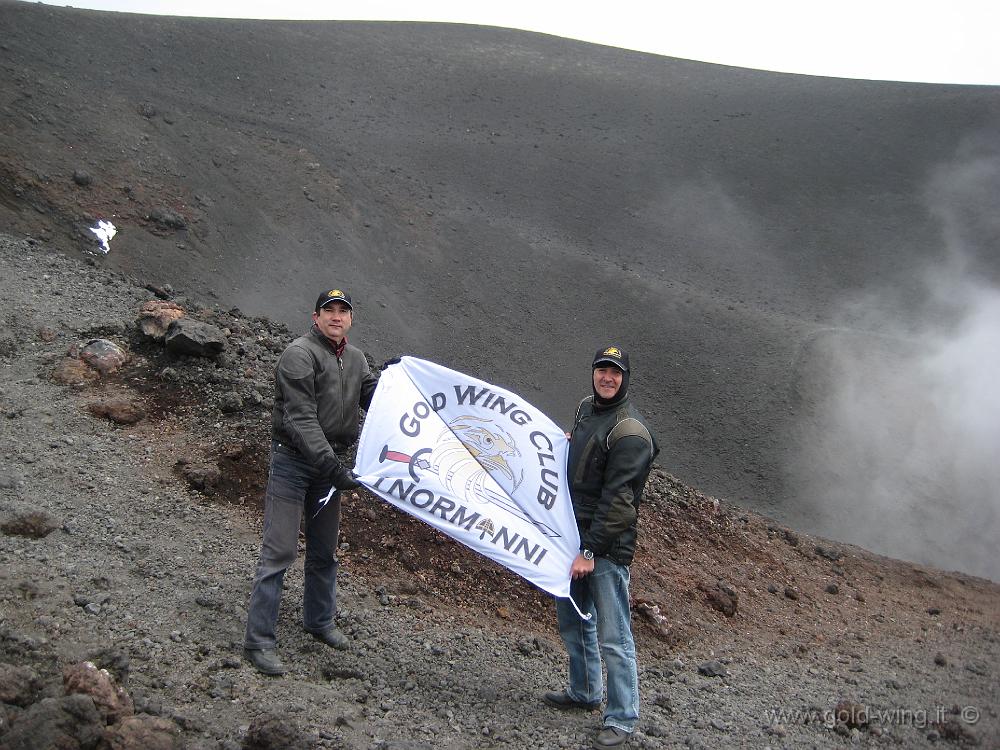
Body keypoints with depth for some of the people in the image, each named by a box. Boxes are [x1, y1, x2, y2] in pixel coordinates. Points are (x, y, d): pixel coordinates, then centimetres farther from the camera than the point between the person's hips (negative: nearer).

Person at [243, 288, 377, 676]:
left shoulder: (355, 359, 11)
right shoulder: (300, 355, -15)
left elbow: (373, 400, 6)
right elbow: (301, 419, -22)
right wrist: (331, 465, -28)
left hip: (328, 463, 8)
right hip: (293, 460, -8)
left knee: (325, 549, 18)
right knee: (279, 550, -9)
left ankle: (320, 620, 36)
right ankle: (259, 640, -6)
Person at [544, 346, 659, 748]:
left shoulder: (630, 432, -17)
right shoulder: (586, 408, 11)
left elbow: (617, 500, -21)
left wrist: (590, 550, -22)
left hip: (608, 547, -9)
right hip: (573, 533, 9)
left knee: (612, 636, -7)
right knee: (573, 620, 21)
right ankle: (584, 691, 38)